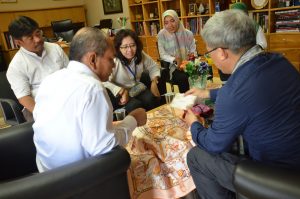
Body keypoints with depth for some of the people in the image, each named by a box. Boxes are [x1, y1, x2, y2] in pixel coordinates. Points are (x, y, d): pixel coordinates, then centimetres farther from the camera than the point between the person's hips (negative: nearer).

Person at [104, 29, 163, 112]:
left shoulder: (140, 55, -4)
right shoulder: (113, 60, -24)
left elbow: (153, 66, 9)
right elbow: (104, 82, -33)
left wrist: (154, 82, -7)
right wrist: (122, 91, -37)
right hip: (119, 94, -5)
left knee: (153, 99, -23)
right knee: (135, 105, -32)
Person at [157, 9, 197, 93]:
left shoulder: (188, 33, 0)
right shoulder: (161, 35, -3)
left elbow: (193, 51, 4)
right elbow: (163, 55, -5)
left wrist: (192, 55, -20)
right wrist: (174, 60, -22)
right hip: (173, 66, -2)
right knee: (183, 78, -33)